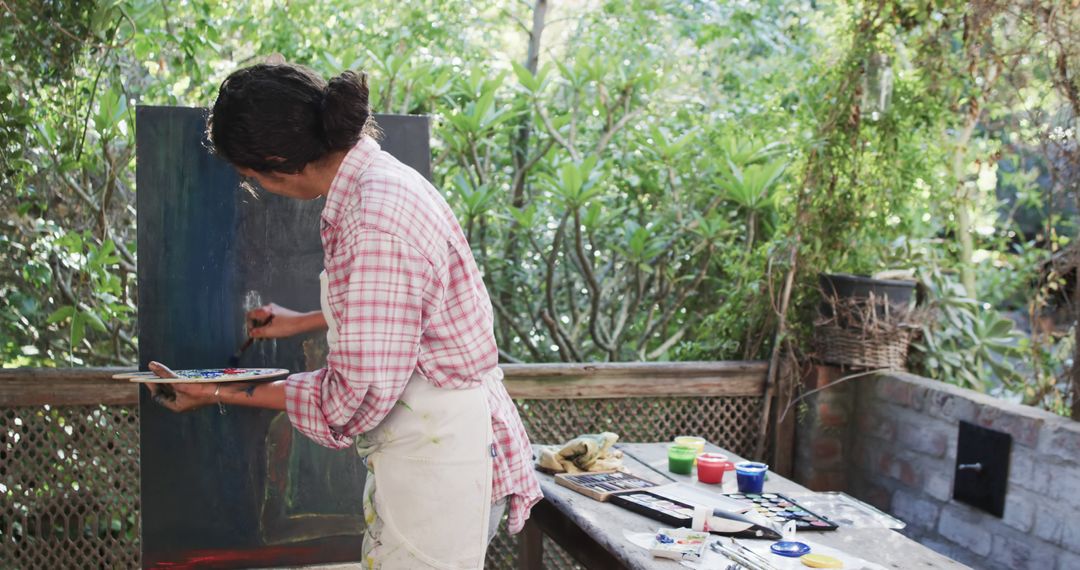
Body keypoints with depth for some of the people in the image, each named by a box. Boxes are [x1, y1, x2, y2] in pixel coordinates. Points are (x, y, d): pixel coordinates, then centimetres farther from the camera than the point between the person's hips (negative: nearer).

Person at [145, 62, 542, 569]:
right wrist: (305, 322, 31)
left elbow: (357, 399, -24)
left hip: (437, 466, -10)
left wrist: (222, 395, -14)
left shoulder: (374, 227, -27)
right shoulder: (381, 179, 4)